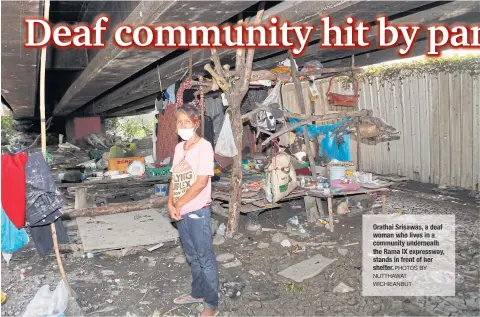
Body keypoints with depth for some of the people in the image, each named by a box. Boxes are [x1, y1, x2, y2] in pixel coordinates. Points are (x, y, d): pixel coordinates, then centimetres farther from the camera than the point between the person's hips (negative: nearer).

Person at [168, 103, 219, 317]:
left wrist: (179, 204, -12)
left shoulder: (204, 146, -14)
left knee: (205, 258, 4)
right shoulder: (179, 147, 9)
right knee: (192, 257, 20)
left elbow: (202, 182, -19)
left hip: (198, 211, -7)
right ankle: (197, 293, 36)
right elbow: (174, 178, 11)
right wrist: (171, 204, -3)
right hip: (182, 212, 7)